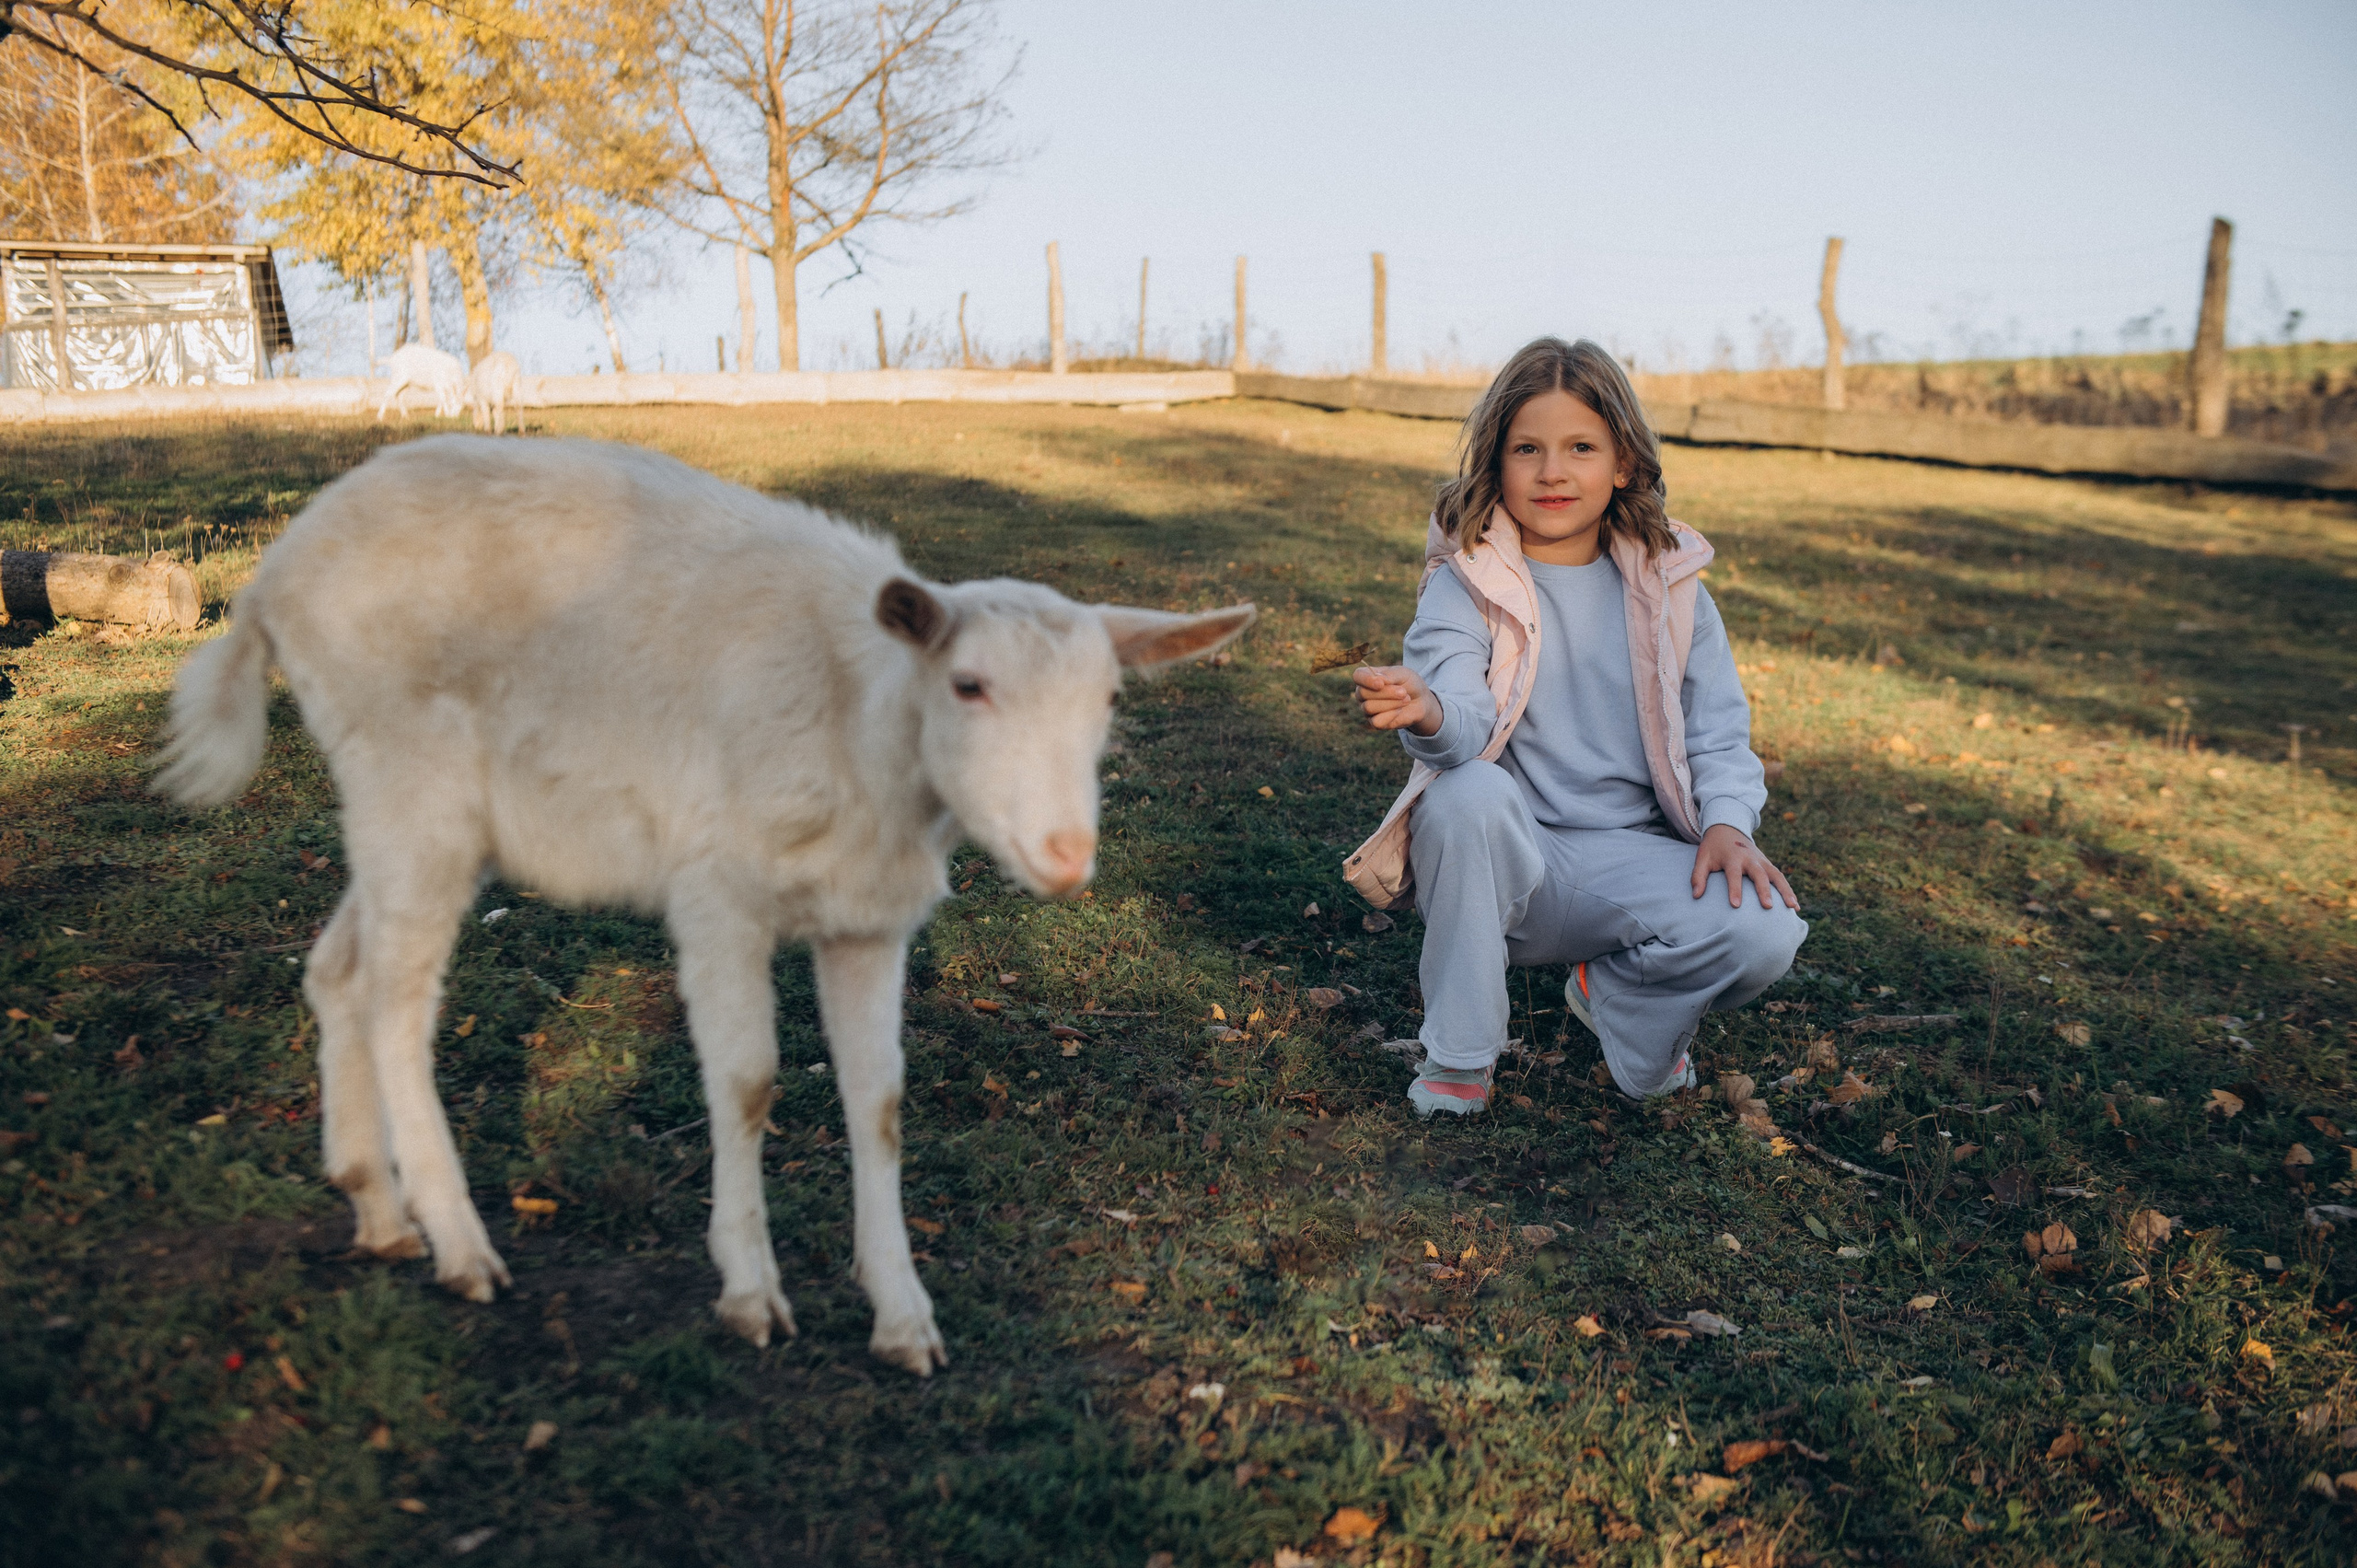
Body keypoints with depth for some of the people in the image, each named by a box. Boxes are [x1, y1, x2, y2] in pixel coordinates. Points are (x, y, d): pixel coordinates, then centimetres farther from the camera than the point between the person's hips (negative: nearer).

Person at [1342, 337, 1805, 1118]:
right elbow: (1465, 718, -20)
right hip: (1501, 857, -2)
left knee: (1764, 936, -25)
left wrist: (1728, 821, -14)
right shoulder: (1466, 583, -4)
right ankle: (1458, 1055, -15)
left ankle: (1617, 995, 11)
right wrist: (1429, 712, -45)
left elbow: (1718, 731, 7)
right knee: (1469, 793, -36)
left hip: (1628, 860, 2)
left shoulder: (1669, 588, 6)